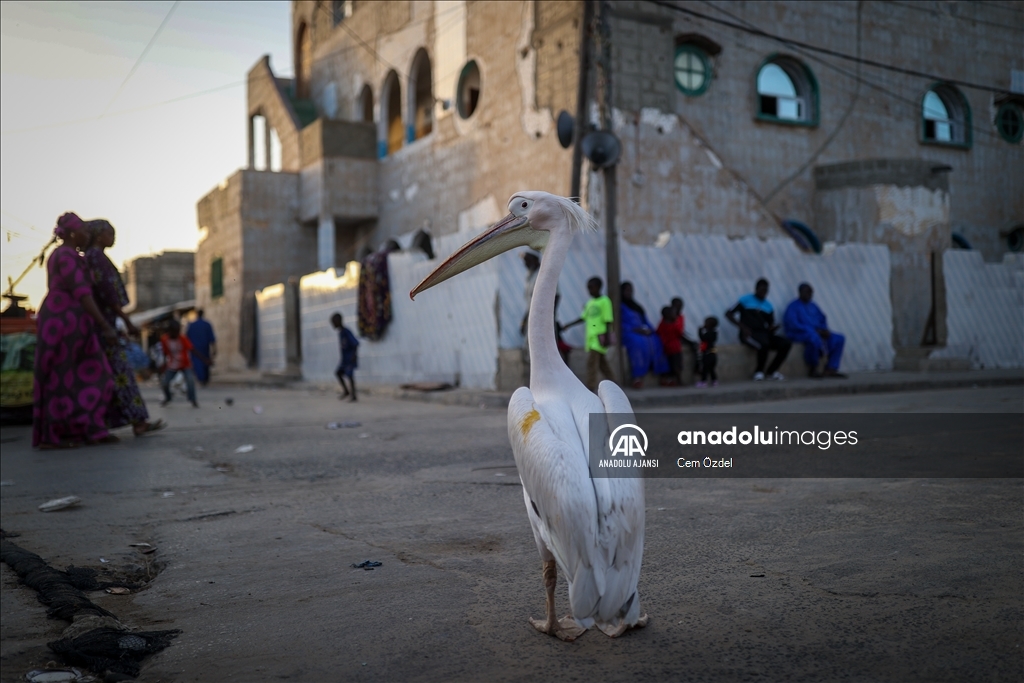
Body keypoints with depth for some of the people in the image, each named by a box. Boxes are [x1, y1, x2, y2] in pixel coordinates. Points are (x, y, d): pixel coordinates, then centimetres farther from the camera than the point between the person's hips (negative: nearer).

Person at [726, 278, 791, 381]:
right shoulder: (745, 300, 3)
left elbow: (770, 325, 18)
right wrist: (743, 327, -12)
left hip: (764, 334, 6)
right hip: (749, 334, -6)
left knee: (786, 344, -16)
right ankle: (759, 371, -9)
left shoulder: (768, 306, 17)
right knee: (764, 344, -36)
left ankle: (771, 370, 1)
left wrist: (772, 328, -9)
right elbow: (728, 313, -1)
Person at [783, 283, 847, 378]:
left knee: (839, 339, -6)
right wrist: (814, 330, -22)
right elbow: (793, 325, -18)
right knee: (815, 338, -40)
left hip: (817, 333, 9)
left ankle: (830, 369, -13)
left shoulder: (813, 306, 20)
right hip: (799, 334, -8)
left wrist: (825, 330, -5)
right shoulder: (793, 306, -5)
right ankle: (812, 370, -21)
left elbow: (822, 320, 19)